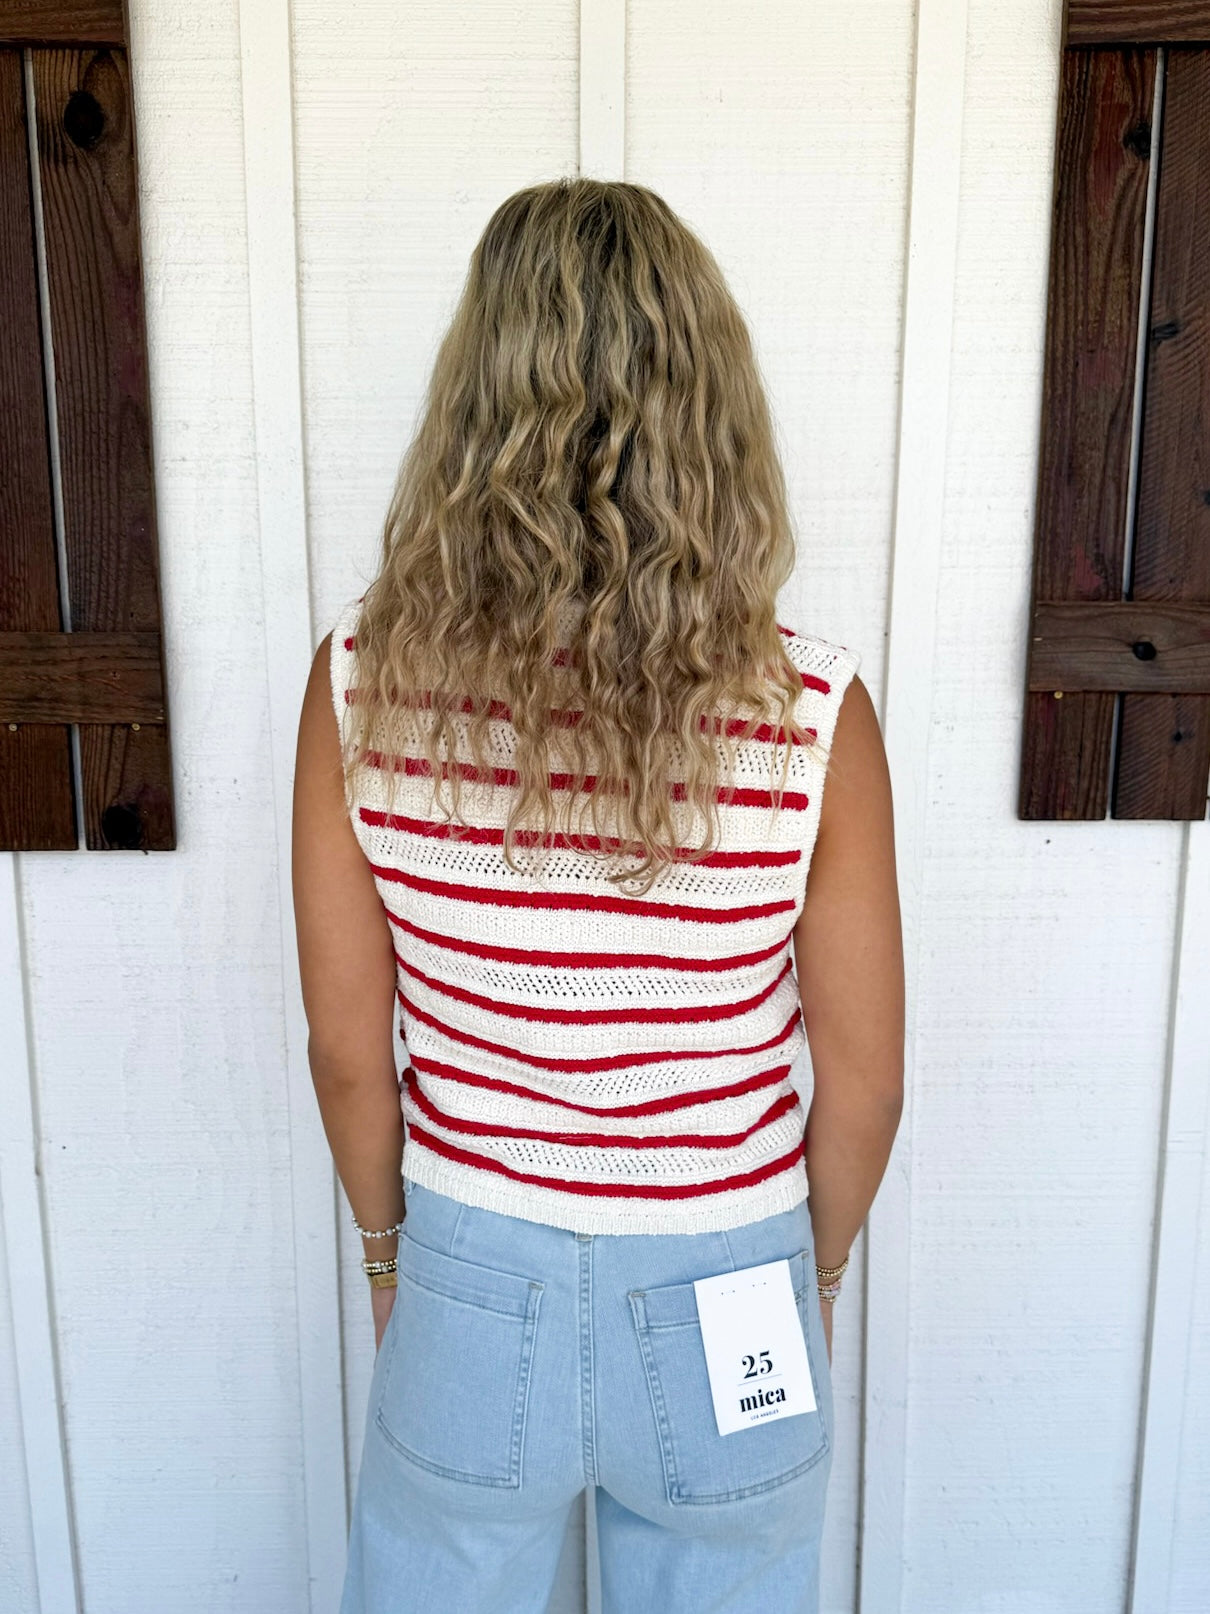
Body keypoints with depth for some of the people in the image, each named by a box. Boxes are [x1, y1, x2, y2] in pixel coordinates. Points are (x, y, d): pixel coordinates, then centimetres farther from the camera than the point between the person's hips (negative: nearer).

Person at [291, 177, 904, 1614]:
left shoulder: (364, 680, -19)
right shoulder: (812, 713, -22)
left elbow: (347, 1044, -9)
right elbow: (862, 1080, -11)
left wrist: (388, 1242, 10)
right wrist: (815, 1275, 9)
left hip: (471, 1293, 1)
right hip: (718, 1316, 0)